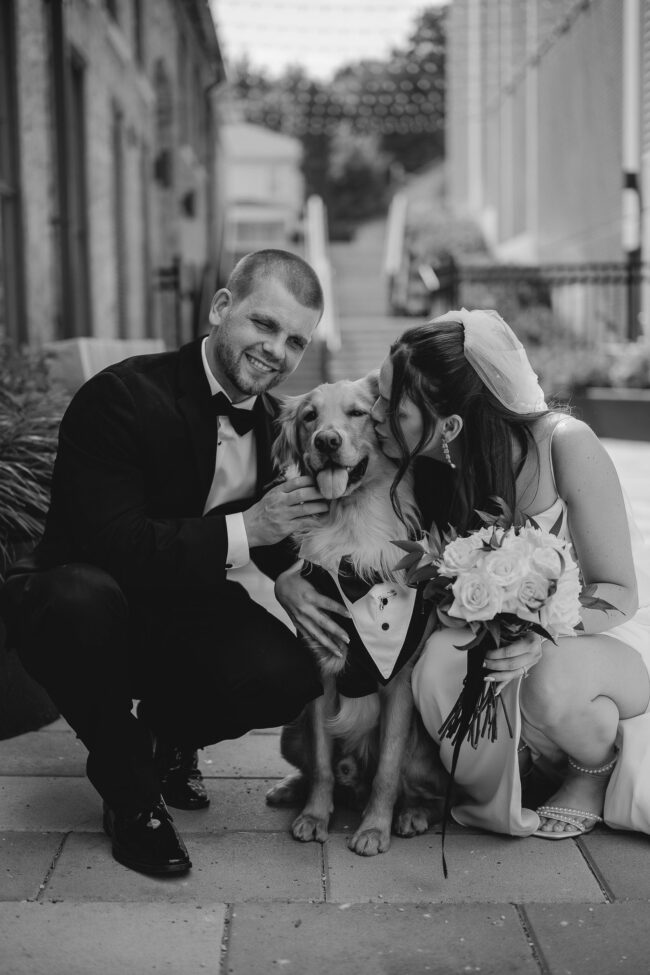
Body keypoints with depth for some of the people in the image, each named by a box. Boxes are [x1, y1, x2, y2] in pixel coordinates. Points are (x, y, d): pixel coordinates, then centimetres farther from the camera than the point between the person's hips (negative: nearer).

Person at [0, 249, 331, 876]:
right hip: (86, 610, -4)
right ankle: (127, 784, -10)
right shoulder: (120, 397, -21)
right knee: (82, 597, -40)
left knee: (288, 677, -23)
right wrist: (242, 529, -32)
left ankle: (166, 732, 13)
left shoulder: (277, 422, 0)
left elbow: (281, 538, 9)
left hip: (185, 613, 5)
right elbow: (112, 544, -29)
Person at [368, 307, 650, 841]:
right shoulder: (421, 469, -14)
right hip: (498, 629, 3)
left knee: (553, 678, -38)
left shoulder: (566, 446, -27)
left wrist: (544, 630, -41)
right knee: (440, 661, -32)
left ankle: (595, 772, 0)